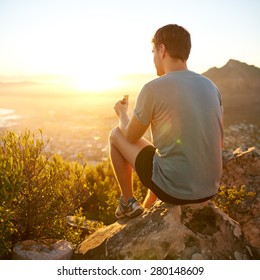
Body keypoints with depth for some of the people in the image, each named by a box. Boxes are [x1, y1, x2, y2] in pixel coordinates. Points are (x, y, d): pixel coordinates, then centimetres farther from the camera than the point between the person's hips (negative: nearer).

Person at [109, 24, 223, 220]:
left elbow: (131, 137, -1)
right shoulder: (211, 87, 2)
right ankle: (146, 210, 46)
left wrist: (122, 113, 20)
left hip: (174, 190, -6)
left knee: (116, 135, 11)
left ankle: (128, 203, 22)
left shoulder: (153, 89, -16)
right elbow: (218, 142, 11)